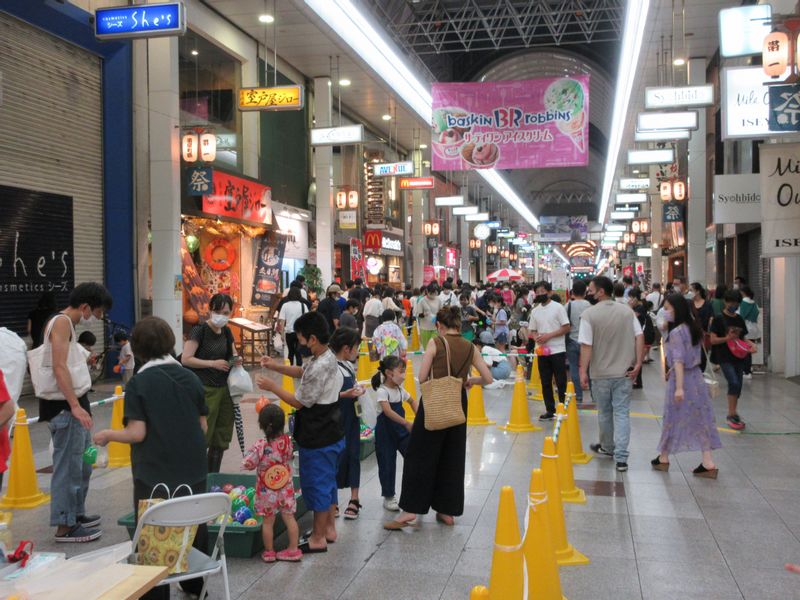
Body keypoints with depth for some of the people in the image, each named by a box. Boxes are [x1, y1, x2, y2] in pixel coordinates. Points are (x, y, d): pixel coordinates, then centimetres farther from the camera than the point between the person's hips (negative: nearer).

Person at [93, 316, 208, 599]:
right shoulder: (191, 378, 0)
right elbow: (203, 427, 3)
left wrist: (107, 435, 2)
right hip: (192, 471, 5)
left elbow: (137, 433, -16)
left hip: (154, 474, -5)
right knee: (194, 528, 20)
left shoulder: (139, 383, -12)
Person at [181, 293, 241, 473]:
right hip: (205, 390, -7)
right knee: (202, 437, -6)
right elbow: (186, 359, -16)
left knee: (221, 437, 11)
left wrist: (236, 359, 2)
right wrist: (213, 363, -20)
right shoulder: (200, 330, -10)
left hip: (225, 389, 7)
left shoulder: (226, 331, 10)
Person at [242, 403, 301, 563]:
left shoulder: (260, 446, -22)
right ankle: (293, 550, 21)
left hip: (267, 492, -3)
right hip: (286, 489, 3)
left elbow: (247, 464, -17)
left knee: (268, 522, 11)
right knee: (289, 518, 13)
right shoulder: (288, 441, -10)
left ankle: (269, 552, 22)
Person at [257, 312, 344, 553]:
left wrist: (272, 387, -9)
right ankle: (329, 528, 34)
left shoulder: (319, 368, -27)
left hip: (318, 438, -10)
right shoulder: (327, 357, 3)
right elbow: (302, 372, 20)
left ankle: (318, 538, 15)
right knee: (327, 481, 20)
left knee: (316, 484, 3)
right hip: (330, 433, 10)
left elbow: (299, 402, -19)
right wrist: (276, 366, 9)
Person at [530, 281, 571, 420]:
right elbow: (532, 330, 14)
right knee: (545, 382, 8)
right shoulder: (535, 311, 10)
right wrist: (537, 338, -8)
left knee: (561, 382, -1)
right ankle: (550, 410, 16)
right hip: (542, 351, 5)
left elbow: (566, 328, -8)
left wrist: (549, 335, -16)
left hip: (557, 350, -5)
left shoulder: (558, 307, -5)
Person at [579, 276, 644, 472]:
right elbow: (639, 337, -4)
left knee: (604, 412, 16)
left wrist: (583, 371, -10)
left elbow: (586, 346, -14)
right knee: (622, 413, 3)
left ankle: (608, 447, 35)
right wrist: (638, 363, -1)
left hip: (601, 373, -2)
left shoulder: (589, 314, -11)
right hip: (624, 372, 2)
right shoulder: (627, 311, 1)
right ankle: (621, 457, -3)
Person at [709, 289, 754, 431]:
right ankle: (732, 414, -9)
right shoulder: (719, 319, -6)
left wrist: (749, 345, 0)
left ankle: (733, 414, 21)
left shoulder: (740, 320, 11)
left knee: (737, 386, 8)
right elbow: (713, 340, -9)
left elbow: (742, 338, 19)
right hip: (724, 357, -6)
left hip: (738, 357, 6)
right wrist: (727, 338, -23)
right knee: (734, 383, -18)